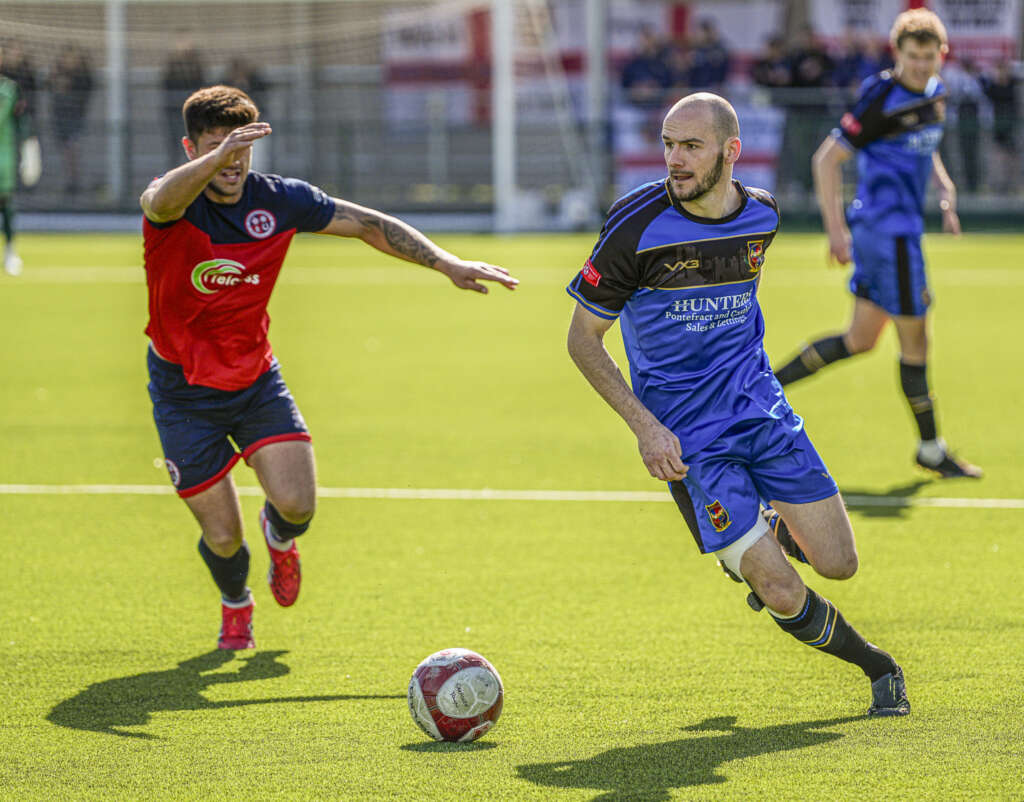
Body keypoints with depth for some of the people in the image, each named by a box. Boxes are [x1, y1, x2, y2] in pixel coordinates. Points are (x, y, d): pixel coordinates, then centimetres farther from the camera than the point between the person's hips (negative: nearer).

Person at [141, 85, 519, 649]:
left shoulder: (277, 199, -9)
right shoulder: (170, 205, -21)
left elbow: (368, 224, 3)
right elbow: (167, 198, -48)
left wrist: (446, 263, -6)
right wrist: (216, 158, -69)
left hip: (256, 380, 2)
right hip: (184, 391, -2)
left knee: (297, 503, -16)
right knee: (222, 535, 0)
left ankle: (280, 536, 24)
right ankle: (235, 603, 37)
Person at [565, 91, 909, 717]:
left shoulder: (762, 215, -2)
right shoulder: (636, 226, -16)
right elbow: (583, 338, -7)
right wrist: (645, 425, -15)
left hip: (761, 407, 4)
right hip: (685, 436, -4)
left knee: (838, 563, -1)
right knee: (784, 596, -10)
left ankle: (769, 534, 33)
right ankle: (876, 665, 17)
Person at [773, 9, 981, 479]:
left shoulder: (934, 92, 8)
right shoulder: (882, 99, -17)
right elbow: (827, 159, -16)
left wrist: (944, 186, 11)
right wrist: (835, 229, -19)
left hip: (902, 227, 9)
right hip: (886, 228, -9)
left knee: (860, 339, 14)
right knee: (915, 339, 1)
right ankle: (930, 449, 14)